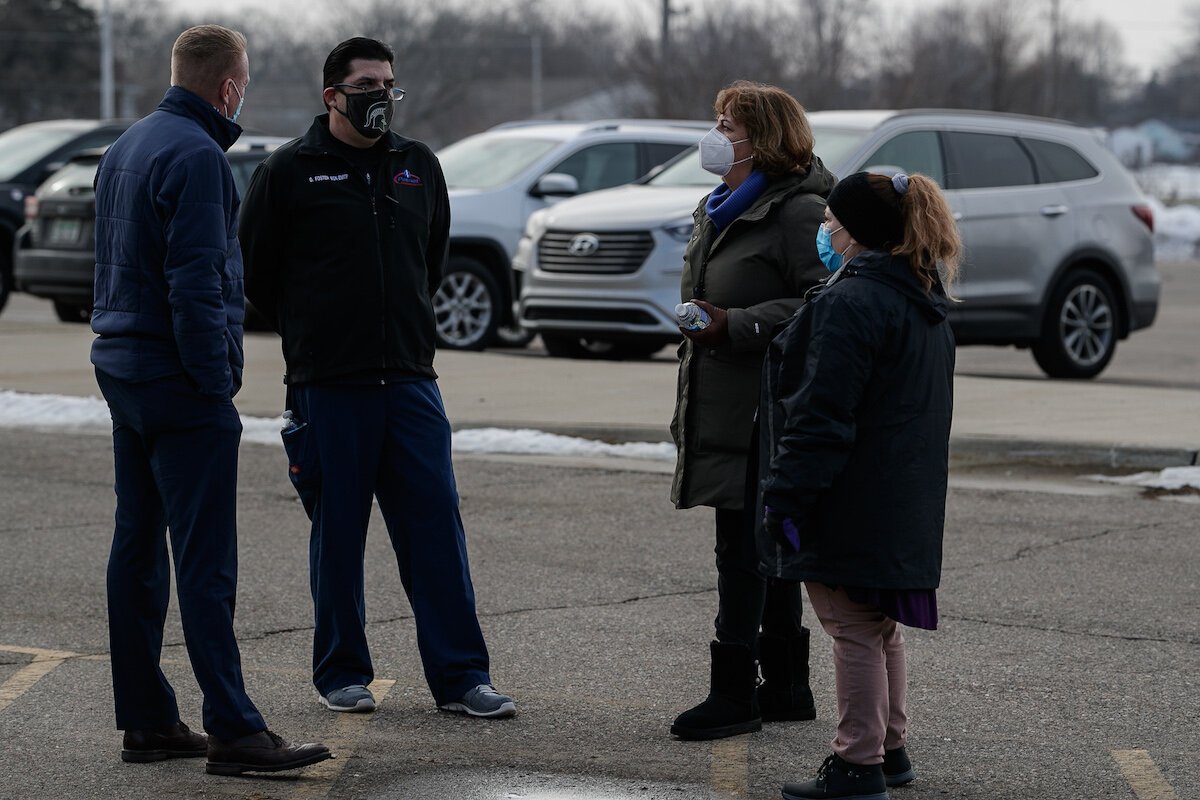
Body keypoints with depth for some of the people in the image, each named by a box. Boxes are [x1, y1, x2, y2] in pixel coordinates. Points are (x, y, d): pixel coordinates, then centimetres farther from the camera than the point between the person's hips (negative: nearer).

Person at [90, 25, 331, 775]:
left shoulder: (127, 146, 15)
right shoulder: (197, 157, -15)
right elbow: (194, 283, -21)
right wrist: (216, 380, -15)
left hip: (123, 369, 10)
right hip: (180, 385, -10)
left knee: (138, 549, 11)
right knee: (206, 561, -10)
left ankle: (147, 720, 16)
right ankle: (233, 731, -10)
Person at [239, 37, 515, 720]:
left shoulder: (419, 166, 11)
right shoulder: (291, 171, -2)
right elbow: (257, 271, 5)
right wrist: (313, 334, 11)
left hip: (411, 381, 3)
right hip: (328, 387, -3)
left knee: (437, 526, 0)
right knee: (338, 534, 4)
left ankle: (460, 676, 4)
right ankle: (343, 675, 16)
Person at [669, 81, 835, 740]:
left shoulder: (798, 212, -13)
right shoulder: (718, 211, 18)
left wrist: (733, 327, -22)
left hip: (764, 412, -9)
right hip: (720, 408, 10)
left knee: (743, 551, -7)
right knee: (766, 551, 13)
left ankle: (733, 693, -3)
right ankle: (786, 686, 20)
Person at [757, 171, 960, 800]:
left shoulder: (852, 302, -19)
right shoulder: (925, 304, 13)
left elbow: (821, 414, -22)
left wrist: (787, 494, -19)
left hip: (853, 505, -10)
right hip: (901, 505, 10)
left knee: (854, 630, -4)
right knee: (880, 627, 19)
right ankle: (890, 748, 29)